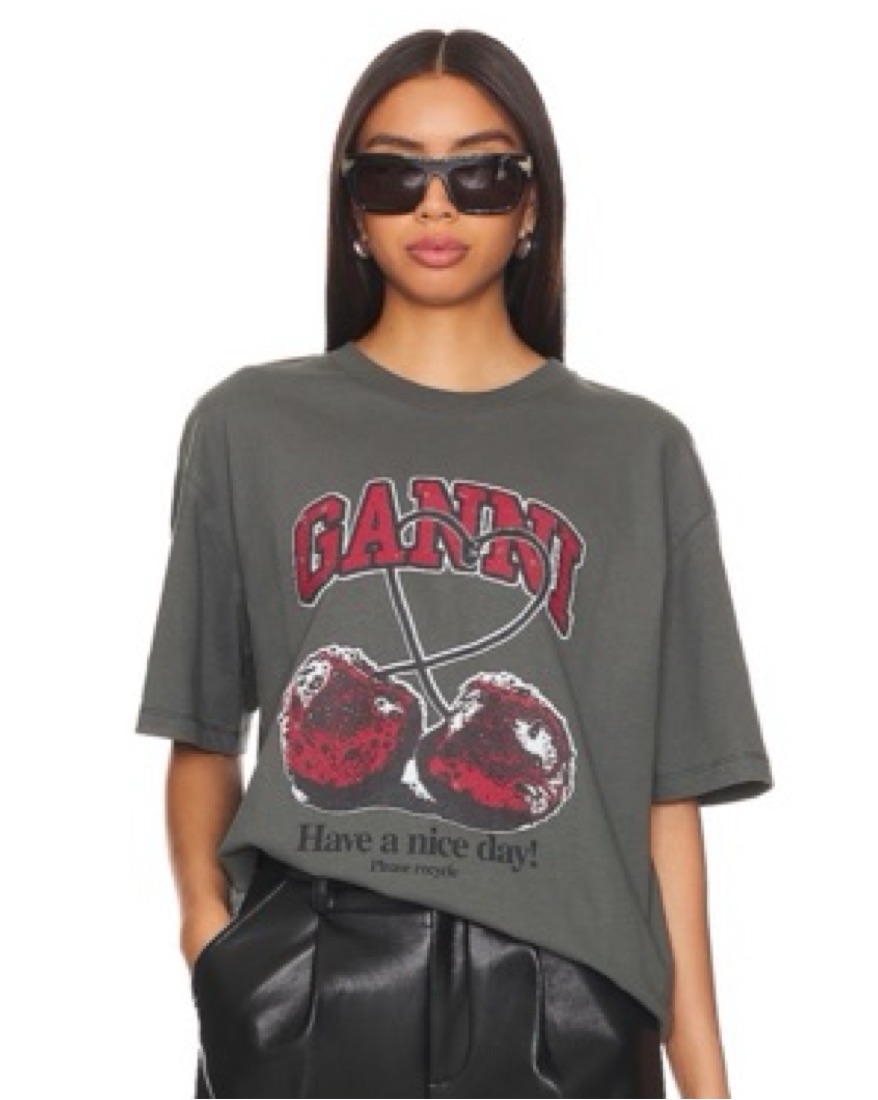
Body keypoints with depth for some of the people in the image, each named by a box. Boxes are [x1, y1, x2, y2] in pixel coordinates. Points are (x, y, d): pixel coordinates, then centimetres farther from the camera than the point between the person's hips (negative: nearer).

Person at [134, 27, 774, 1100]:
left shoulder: (641, 452, 8)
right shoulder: (248, 426, 9)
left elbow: (667, 784, 4)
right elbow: (205, 732, 11)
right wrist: (206, 915, -6)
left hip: (558, 1003, 0)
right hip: (300, 992, 0)